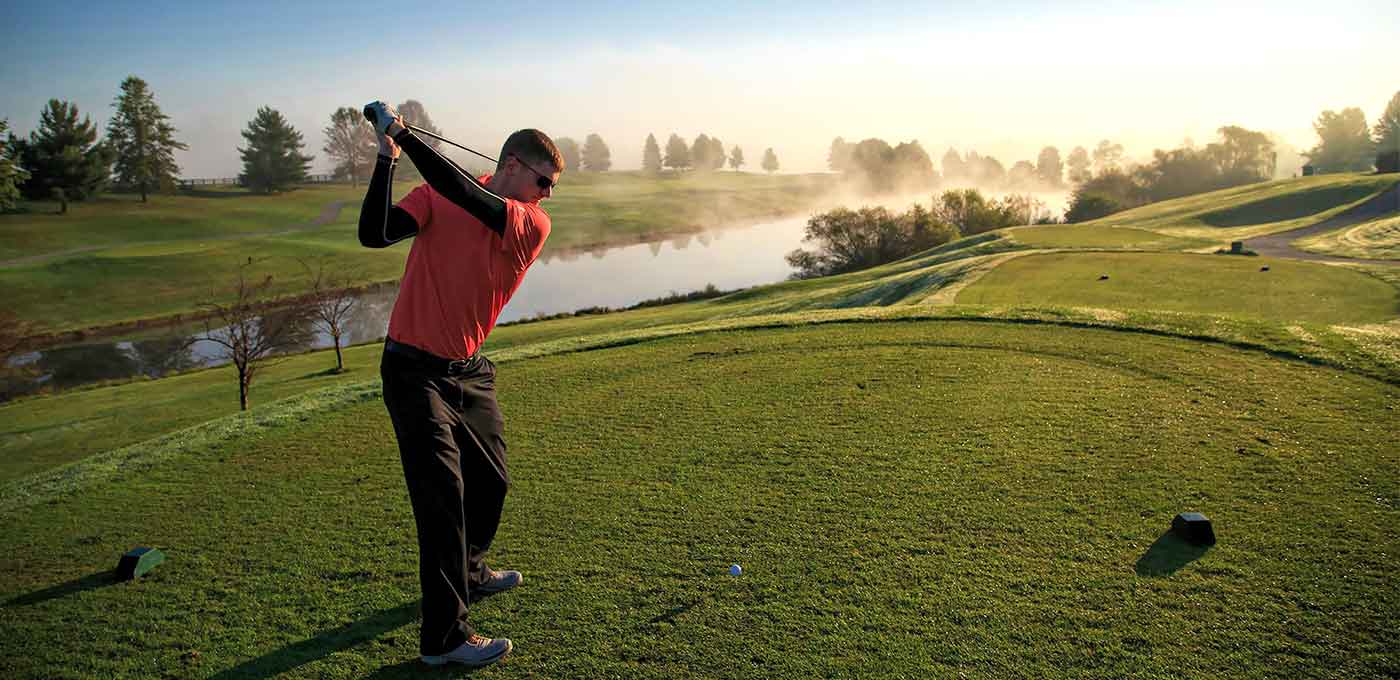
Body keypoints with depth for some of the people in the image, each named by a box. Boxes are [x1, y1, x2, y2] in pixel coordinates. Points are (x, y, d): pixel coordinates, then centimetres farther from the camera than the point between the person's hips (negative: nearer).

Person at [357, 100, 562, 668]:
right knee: (442, 491, -10)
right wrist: (388, 158, -27)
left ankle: (467, 572, 43)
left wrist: (406, 137, -28)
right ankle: (443, 636, -1)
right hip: (414, 369, -5)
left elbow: (471, 200, -22)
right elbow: (374, 234, -19)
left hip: (468, 369, 5)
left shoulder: (535, 225, -5)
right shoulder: (434, 196, -7)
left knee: (490, 481, 15)